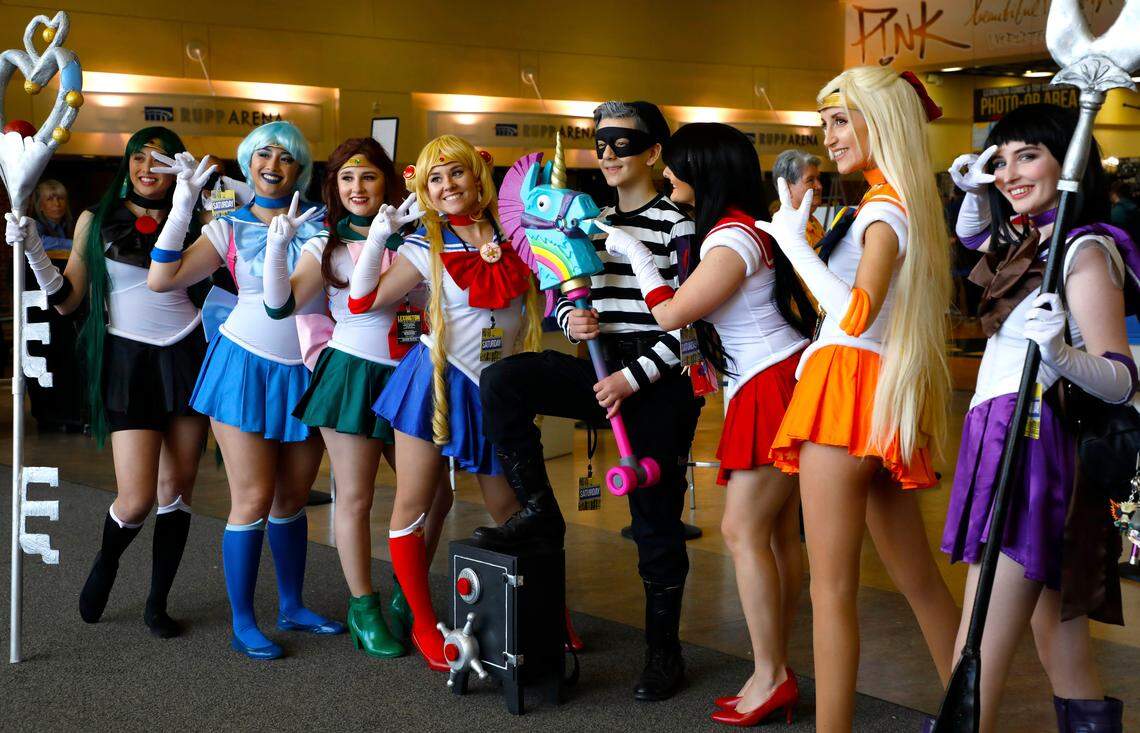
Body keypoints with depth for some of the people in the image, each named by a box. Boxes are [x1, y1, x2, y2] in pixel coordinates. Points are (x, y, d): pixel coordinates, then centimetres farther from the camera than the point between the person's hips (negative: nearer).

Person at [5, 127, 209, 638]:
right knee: (137, 500, -9)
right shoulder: (96, 220, 4)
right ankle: (105, 564, 25)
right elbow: (67, 300, 5)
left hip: (186, 355, 2)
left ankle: (157, 603, 19)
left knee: (177, 487, 4)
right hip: (127, 360, -2)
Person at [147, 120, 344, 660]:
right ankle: (243, 625, 6)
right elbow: (161, 278, -7)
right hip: (246, 366, -2)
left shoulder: (319, 221, 4)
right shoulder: (228, 229, 2)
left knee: (292, 498, 13)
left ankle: (291, 606, 28)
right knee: (253, 501, -5)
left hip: (304, 370, 2)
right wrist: (183, 204, -12)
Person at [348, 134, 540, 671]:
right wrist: (376, 239, -13)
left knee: (511, 510, 10)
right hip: (436, 380, -2)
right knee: (412, 507, -1)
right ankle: (423, 624, 13)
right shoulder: (427, 246, -2)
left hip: (497, 387, 2)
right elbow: (363, 300, -5)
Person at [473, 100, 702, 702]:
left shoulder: (675, 222, -6)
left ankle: (663, 648, 16)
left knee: (655, 515, 1)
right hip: (601, 368, 6)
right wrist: (571, 320, -6)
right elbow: (563, 294, 18)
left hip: (658, 381, -6)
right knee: (501, 381, -18)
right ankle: (539, 514, -7)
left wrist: (634, 377, -17)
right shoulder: (591, 220, 13)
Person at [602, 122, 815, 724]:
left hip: (775, 387, -10)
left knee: (743, 531, -7)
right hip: (768, 387, 10)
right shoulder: (733, 229, 15)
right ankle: (776, 676, 13)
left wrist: (635, 254, -5)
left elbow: (671, 314, -16)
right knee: (778, 534, 9)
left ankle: (770, 676, -1)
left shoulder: (733, 238, -16)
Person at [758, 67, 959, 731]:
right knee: (919, 580, 15)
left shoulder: (884, 210, -10)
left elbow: (855, 314, -22)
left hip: (847, 397, -9)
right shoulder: (910, 206, 17)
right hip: (886, 399, 9)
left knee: (832, 588, -7)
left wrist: (794, 239, -17)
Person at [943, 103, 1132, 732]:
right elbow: (971, 237, 39)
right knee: (1061, 653, 12)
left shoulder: (1086, 249, -10)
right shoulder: (1022, 240, 16)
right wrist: (976, 193, 19)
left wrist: (1061, 354, -34)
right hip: (999, 443, 10)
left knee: (975, 669, -16)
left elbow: (1121, 379, -15)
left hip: (1033, 445, -10)